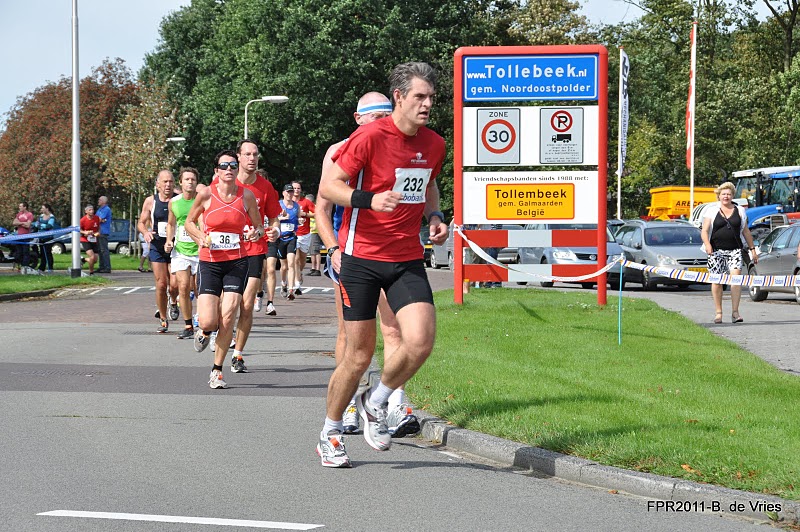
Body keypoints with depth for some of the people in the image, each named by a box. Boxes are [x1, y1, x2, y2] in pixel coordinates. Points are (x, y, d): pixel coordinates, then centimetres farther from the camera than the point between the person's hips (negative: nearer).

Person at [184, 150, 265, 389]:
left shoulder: (246, 195, 0)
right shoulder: (206, 194, -5)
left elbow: (259, 226, 12)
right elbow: (189, 222, 9)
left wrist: (256, 233, -12)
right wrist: (200, 237, -10)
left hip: (237, 262, 1)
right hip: (210, 262, -1)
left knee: (227, 318, -9)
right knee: (208, 322, -10)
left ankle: (217, 371, 6)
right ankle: (204, 333, 30)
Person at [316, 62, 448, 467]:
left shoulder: (433, 144, 6)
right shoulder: (370, 136, -11)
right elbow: (327, 186, -10)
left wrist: (435, 216, 6)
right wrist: (370, 200, -26)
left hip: (407, 259, 4)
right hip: (361, 256, -4)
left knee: (421, 340, -16)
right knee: (359, 355, 0)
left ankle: (376, 403, 13)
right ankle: (330, 432, 22)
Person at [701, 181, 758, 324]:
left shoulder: (740, 211, 14)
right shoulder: (711, 211, 6)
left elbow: (746, 232, 20)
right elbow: (704, 231, -1)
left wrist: (752, 249, 17)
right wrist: (707, 244, -20)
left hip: (734, 250, 1)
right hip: (716, 251, -1)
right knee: (717, 281, 1)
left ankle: (735, 312, -17)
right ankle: (718, 312, 12)